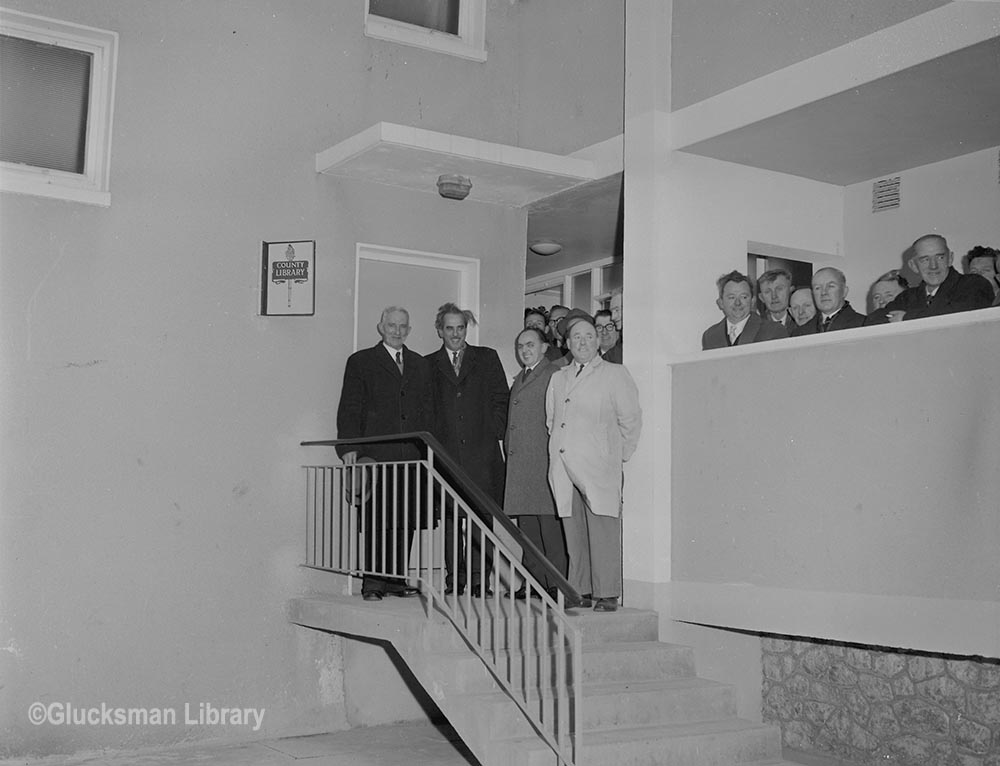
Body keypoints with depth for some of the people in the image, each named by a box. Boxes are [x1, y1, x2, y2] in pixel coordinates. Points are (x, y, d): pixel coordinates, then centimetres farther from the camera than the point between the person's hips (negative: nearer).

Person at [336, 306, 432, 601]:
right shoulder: (361, 362, 6)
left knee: (406, 521, 4)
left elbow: (426, 411, 17)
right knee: (376, 521, -4)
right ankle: (372, 583, 2)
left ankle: (396, 579, 13)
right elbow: (349, 409, 2)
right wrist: (349, 448, -8)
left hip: (411, 456, 4)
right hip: (375, 454, -4)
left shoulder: (420, 365, 18)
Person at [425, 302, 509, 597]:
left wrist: (494, 434, 1)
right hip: (446, 453, 1)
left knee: (483, 515, -5)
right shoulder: (428, 365, 12)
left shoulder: (487, 358, 12)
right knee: (449, 517, 1)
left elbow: (501, 400, 10)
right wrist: (433, 439, 0)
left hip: (482, 452, -1)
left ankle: (480, 578, -2)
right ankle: (454, 577, 6)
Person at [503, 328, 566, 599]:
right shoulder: (519, 379, 24)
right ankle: (533, 580, 13)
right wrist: (507, 447, 14)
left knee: (549, 524, -8)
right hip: (518, 462, 8)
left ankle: (556, 584, -5)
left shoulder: (555, 374, -2)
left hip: (544, 461, -8)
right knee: (526, 527, 8)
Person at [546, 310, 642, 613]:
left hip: (598, 467, -4)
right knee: (574, 534, 4)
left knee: (602, 534, -7)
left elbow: (631, 420, 3)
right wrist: (558, 449, 14)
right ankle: (580, 591, 11)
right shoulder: (558, 378, 19)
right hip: (563, 468, 5)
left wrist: (619, 456, 3)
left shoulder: (615, 374, 5)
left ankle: (607, 594, -2)